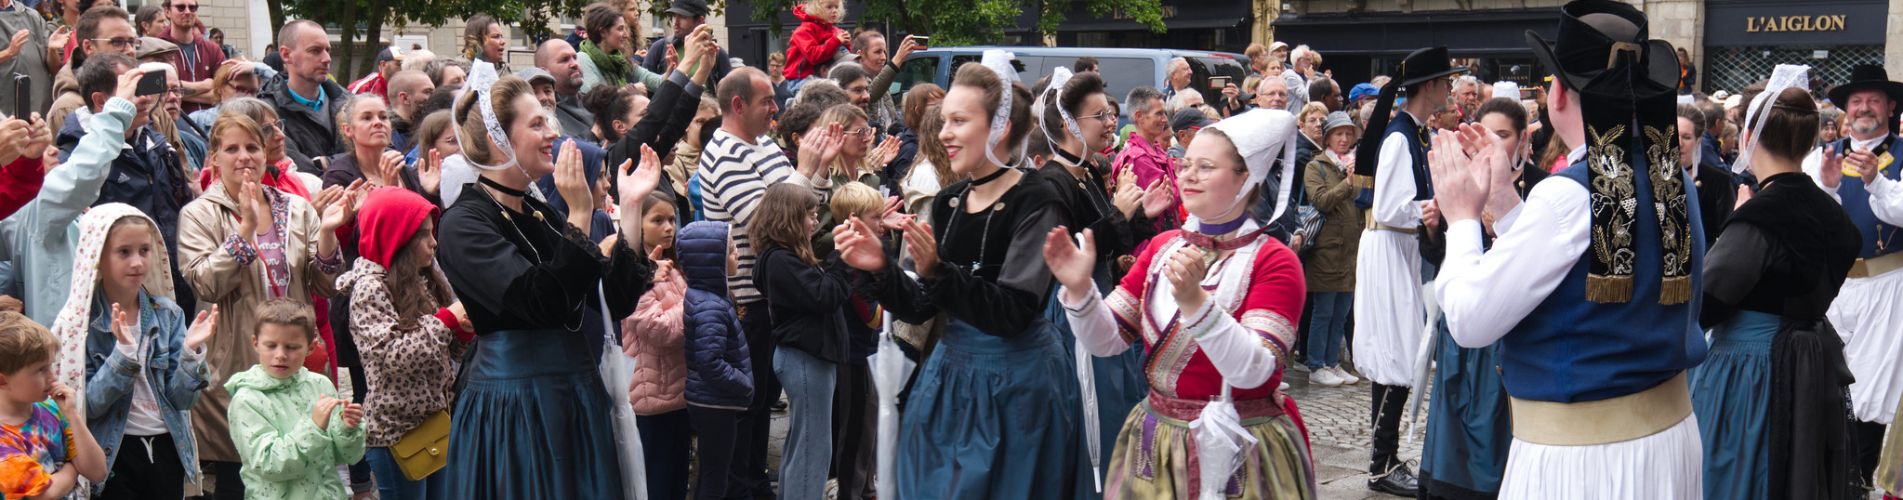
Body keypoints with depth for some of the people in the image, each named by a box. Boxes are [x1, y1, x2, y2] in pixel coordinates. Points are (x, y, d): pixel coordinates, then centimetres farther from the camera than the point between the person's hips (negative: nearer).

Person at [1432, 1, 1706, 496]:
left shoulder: (1571, 195, -20)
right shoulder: (1672, 180, 2)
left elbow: (1469, 320, -15)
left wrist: (1463, 218, -1)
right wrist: (1502, 200, 11)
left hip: (1580, 455, -8)